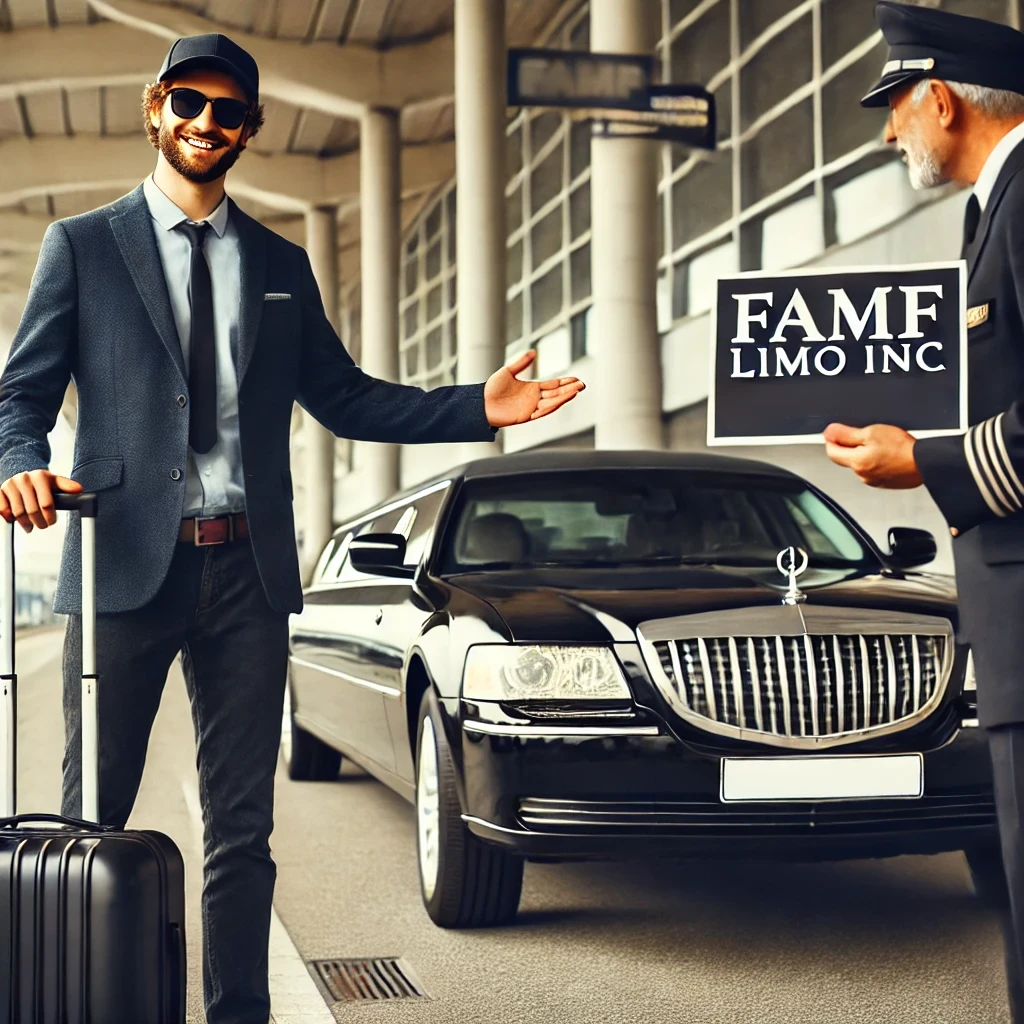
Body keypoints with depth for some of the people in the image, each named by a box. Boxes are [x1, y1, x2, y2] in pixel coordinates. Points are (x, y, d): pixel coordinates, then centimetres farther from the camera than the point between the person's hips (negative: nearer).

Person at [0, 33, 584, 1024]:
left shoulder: (282, 265, 17)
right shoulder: (81, 246, 7)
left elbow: (344, 397, 16)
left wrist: (479, 406, 4)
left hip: (247, 571, 3)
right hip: (126, 563, -3)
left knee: (241, 825, 7)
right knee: (92, 816, 1)